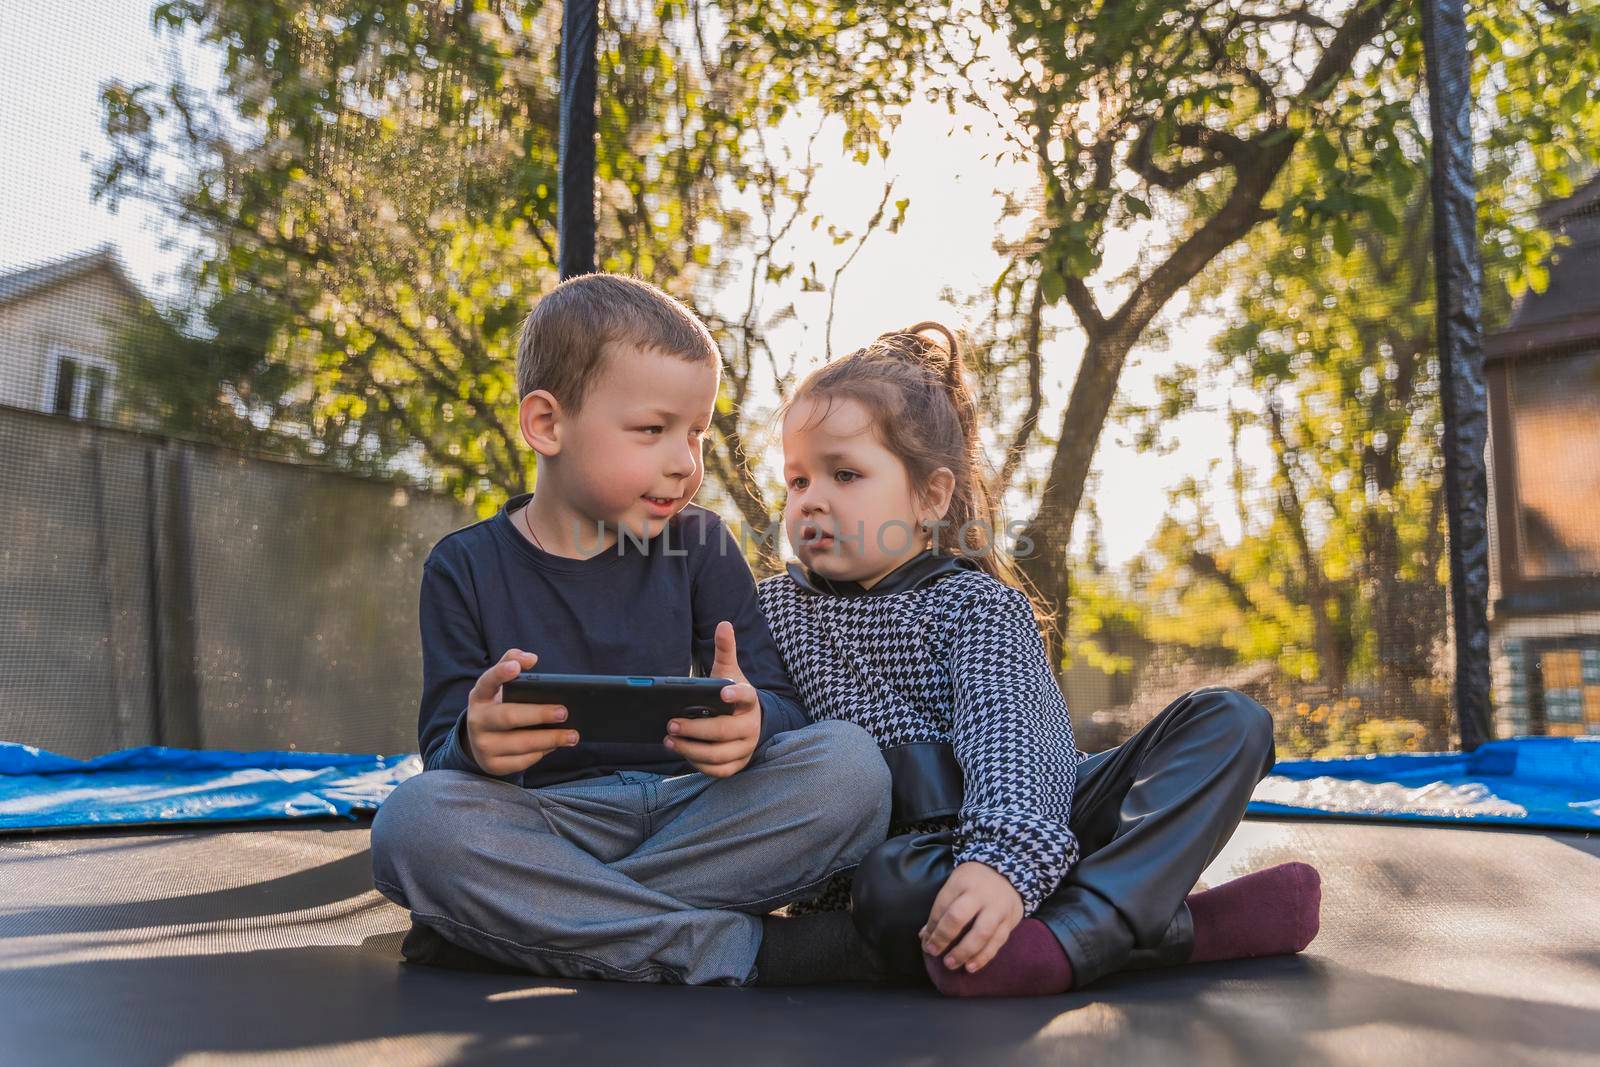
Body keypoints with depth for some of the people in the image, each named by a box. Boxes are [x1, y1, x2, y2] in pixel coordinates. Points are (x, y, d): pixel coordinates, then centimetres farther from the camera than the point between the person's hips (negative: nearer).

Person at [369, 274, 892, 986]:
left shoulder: (700, 547, 8)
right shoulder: (466, 568, 3)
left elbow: (782, 702, 1)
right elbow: (442, 749, -2)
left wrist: (754, 723, -26)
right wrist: (475, 743, -29)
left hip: (694, 817, 2)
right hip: (550, 821, -2)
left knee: (851, 764, -25)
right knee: (412, 819, -32)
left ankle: (548, 917, -25)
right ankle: (734, 949, -28)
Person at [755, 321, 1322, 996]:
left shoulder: (979, 605, -2)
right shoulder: (777, 609, 10)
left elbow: (1005, 737, -20)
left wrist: (1003, 858, -39)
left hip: (1037, 826, 1)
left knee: (1228, 719, -13)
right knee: (889, 887, -39)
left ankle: (1073, 931, -36)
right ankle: (1176, 927, -36)